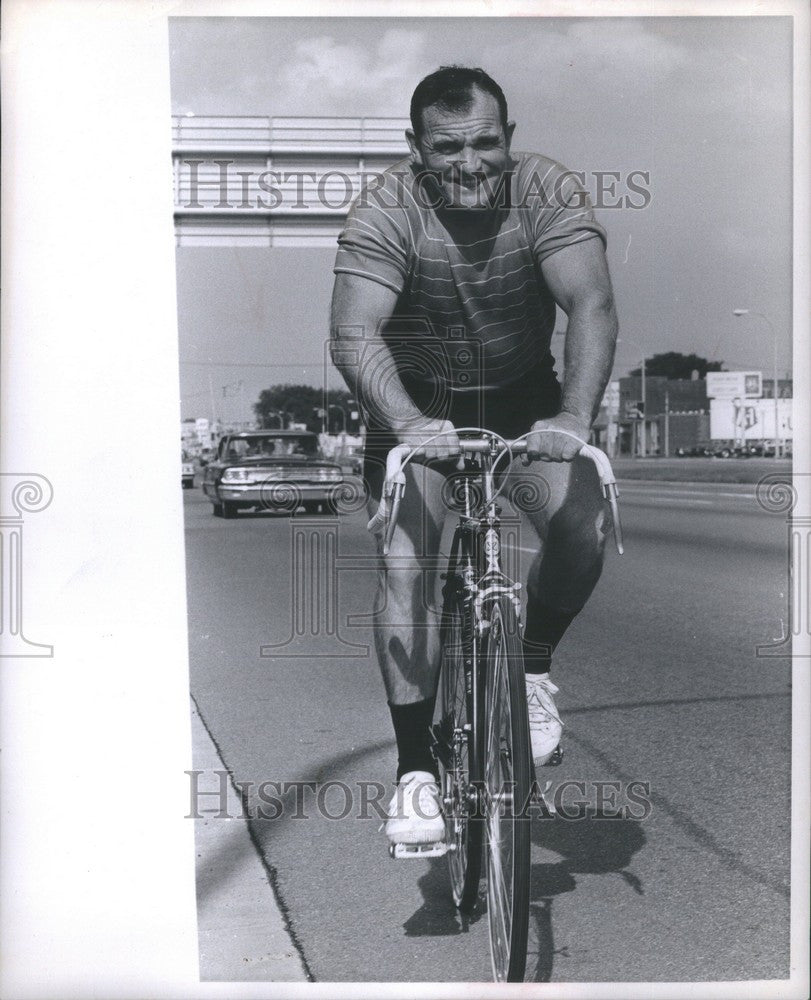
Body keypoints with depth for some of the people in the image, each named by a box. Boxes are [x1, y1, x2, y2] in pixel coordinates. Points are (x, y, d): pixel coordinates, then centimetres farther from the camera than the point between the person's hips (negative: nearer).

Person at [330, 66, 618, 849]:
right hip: (417, 407, -1)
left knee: (583, 527, -23)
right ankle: (415, 769, -8)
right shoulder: (385, 210, -22)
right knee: (404, 560, -19)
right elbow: (354, 332, -34)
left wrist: (574, 417, -49)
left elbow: (591, 303, -32)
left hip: (525, 401, 1)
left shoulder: (546, 191, -19)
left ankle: (532, 666, 7)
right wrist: (406, 423, -53)